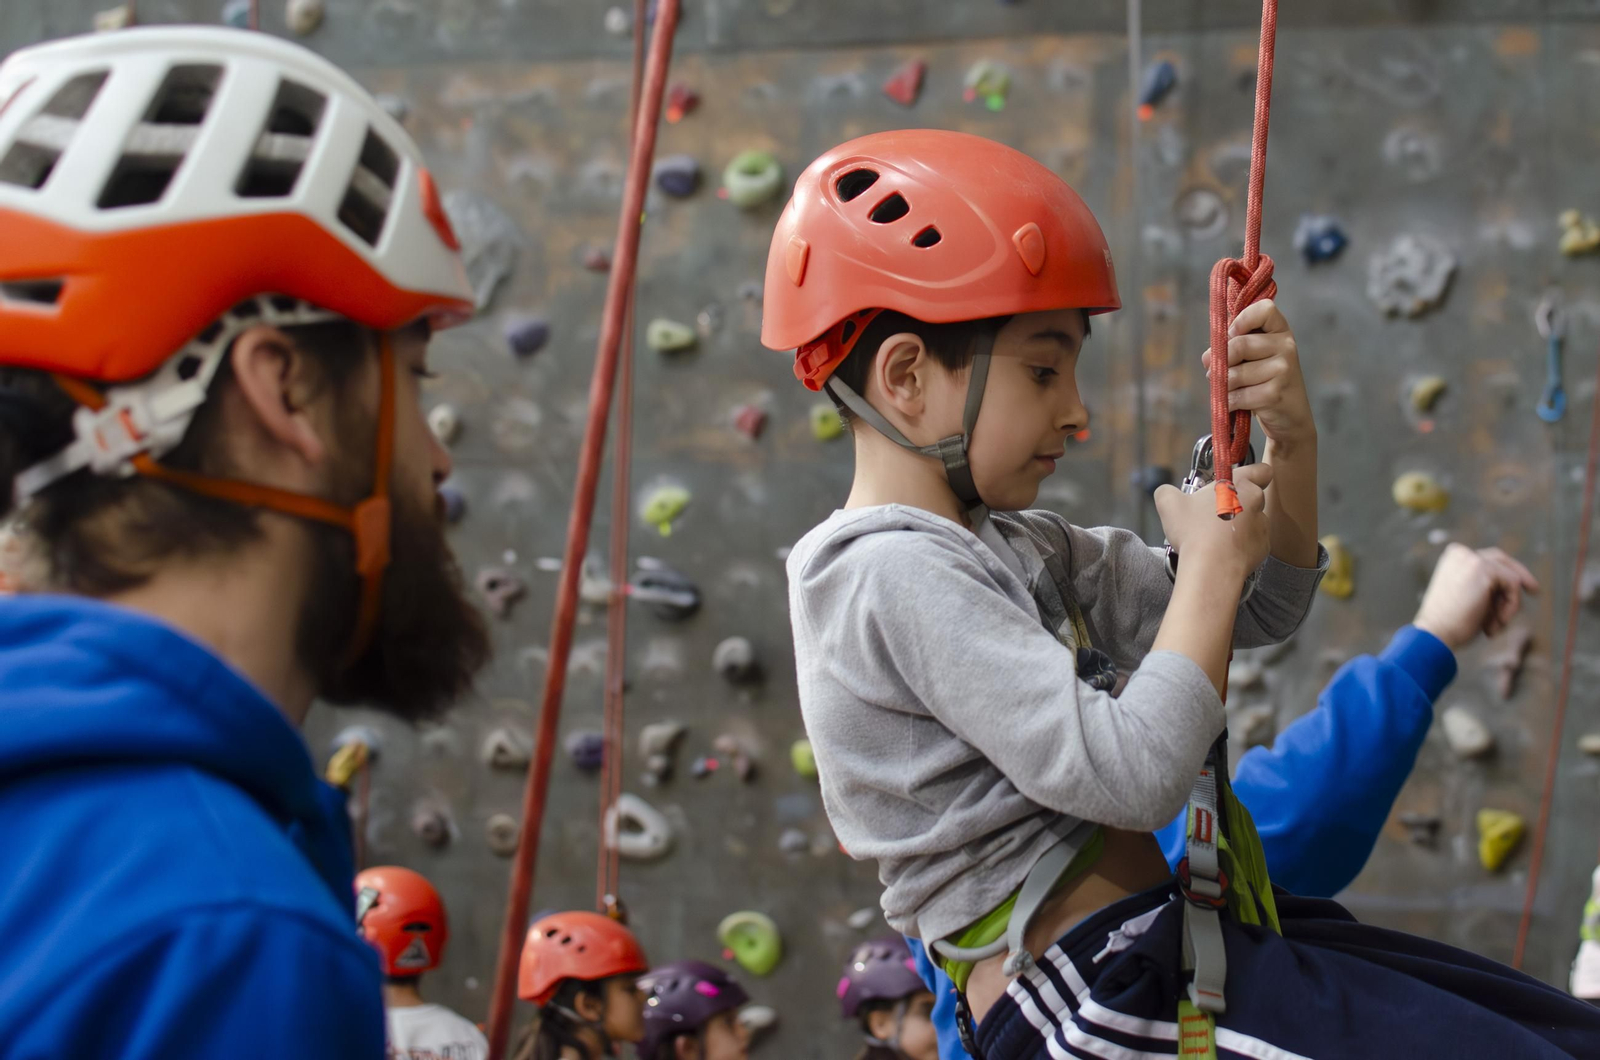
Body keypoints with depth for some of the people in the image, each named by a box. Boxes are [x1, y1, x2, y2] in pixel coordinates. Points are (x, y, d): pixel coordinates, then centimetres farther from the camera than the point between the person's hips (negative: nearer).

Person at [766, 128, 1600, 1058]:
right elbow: (1132, 774, -24)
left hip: (1161, 942, 10)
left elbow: (1258, 610, 18)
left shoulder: (1010, 547, 14)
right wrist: (1212, 557, -10)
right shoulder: (892, 573, -15)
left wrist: (1291, 440, 0)